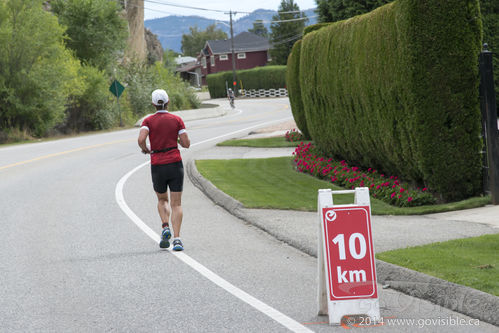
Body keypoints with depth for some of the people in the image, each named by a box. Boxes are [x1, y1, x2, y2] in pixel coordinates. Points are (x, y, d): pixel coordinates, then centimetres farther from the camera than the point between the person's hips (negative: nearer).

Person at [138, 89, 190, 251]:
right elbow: (186, 143, -2)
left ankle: (165, 227, -2)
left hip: (157, 166, 0)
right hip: (175, 164, 0)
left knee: (162, 200, 22)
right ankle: (176, 239, -15)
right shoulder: (177, 120, 1)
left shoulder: (148, 121, 0)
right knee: (176, 204, 0)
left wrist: (146, 150, 5)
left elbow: (141, 139, -16)